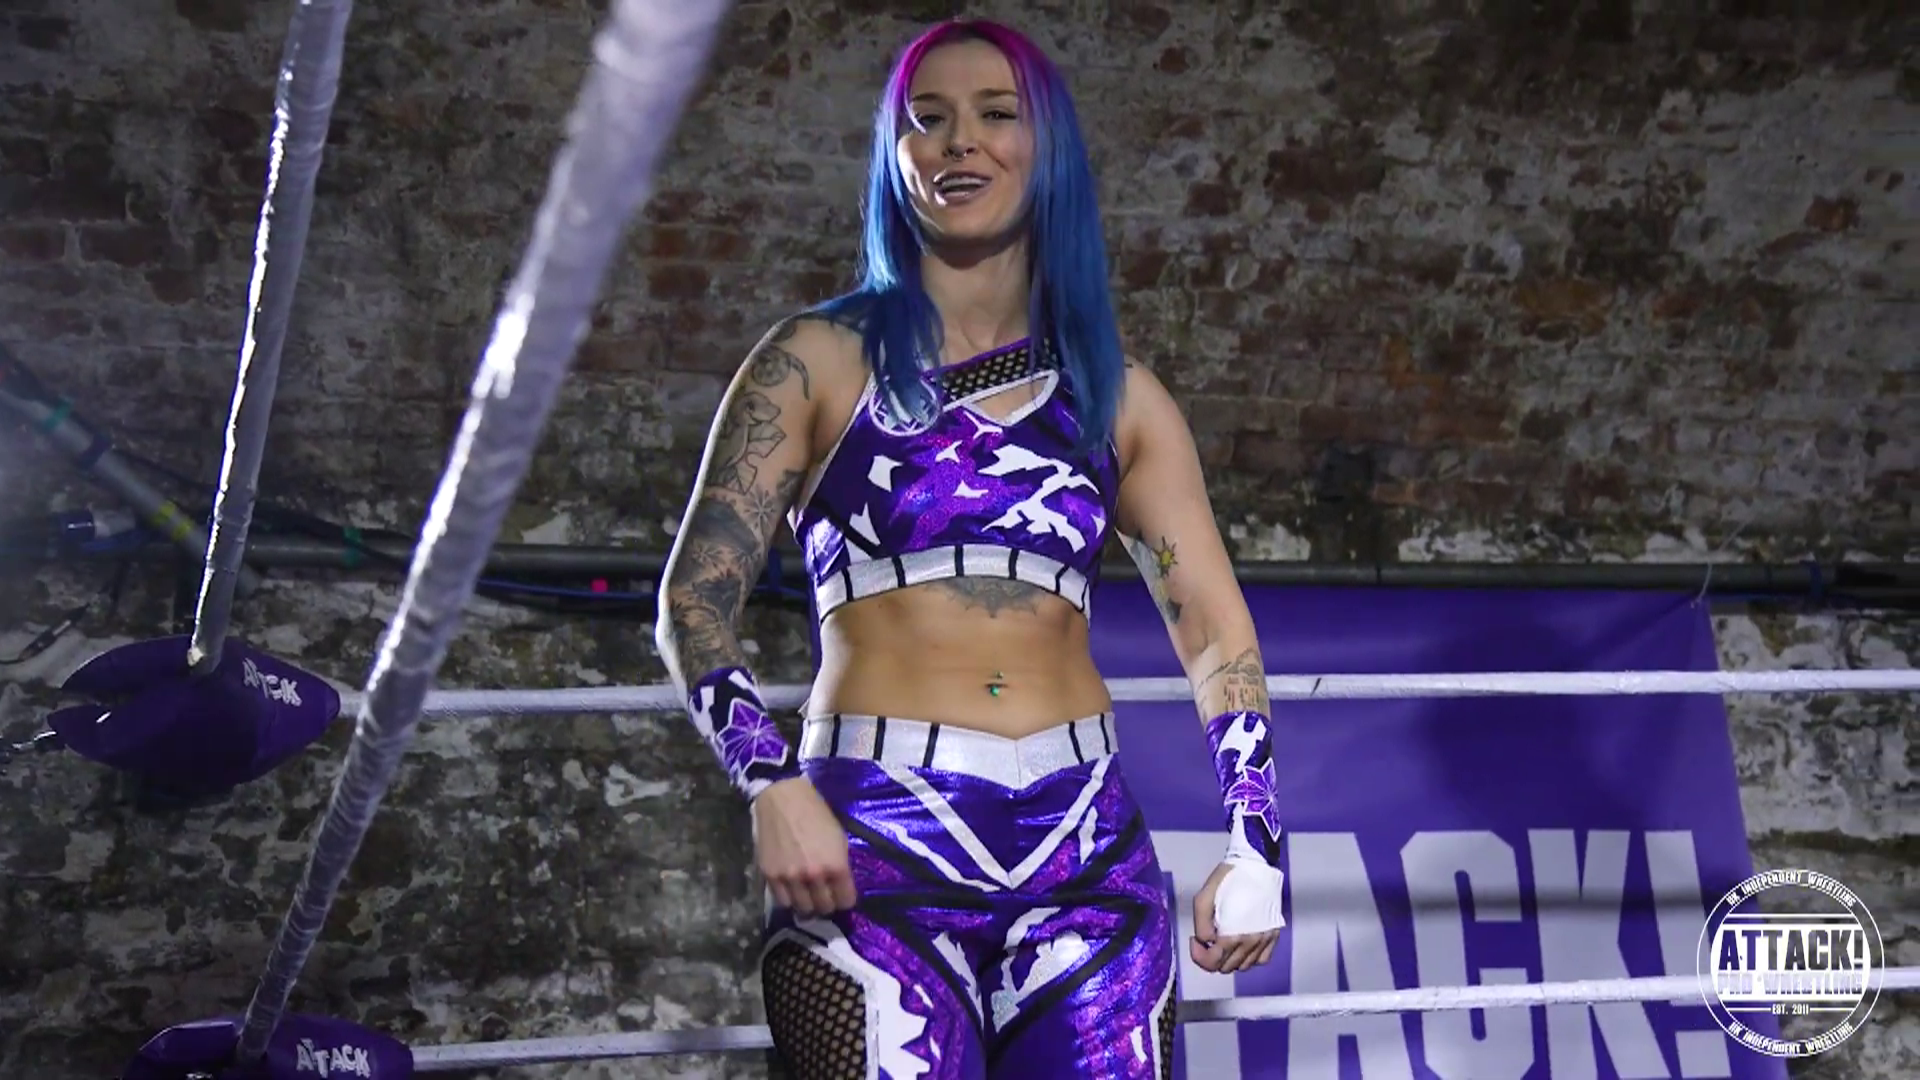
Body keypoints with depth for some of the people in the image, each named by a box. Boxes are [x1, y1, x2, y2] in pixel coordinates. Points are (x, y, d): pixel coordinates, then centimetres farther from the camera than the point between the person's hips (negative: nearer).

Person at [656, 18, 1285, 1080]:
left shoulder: (1117, 393, 13)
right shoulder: (820, 361, 5)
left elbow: (1215, 632, 11)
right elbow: (695, 595, -2)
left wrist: (1254, 844, 0)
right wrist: (773, 783, -18)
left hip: (1086, 846, 3)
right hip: (872, 842, -2)